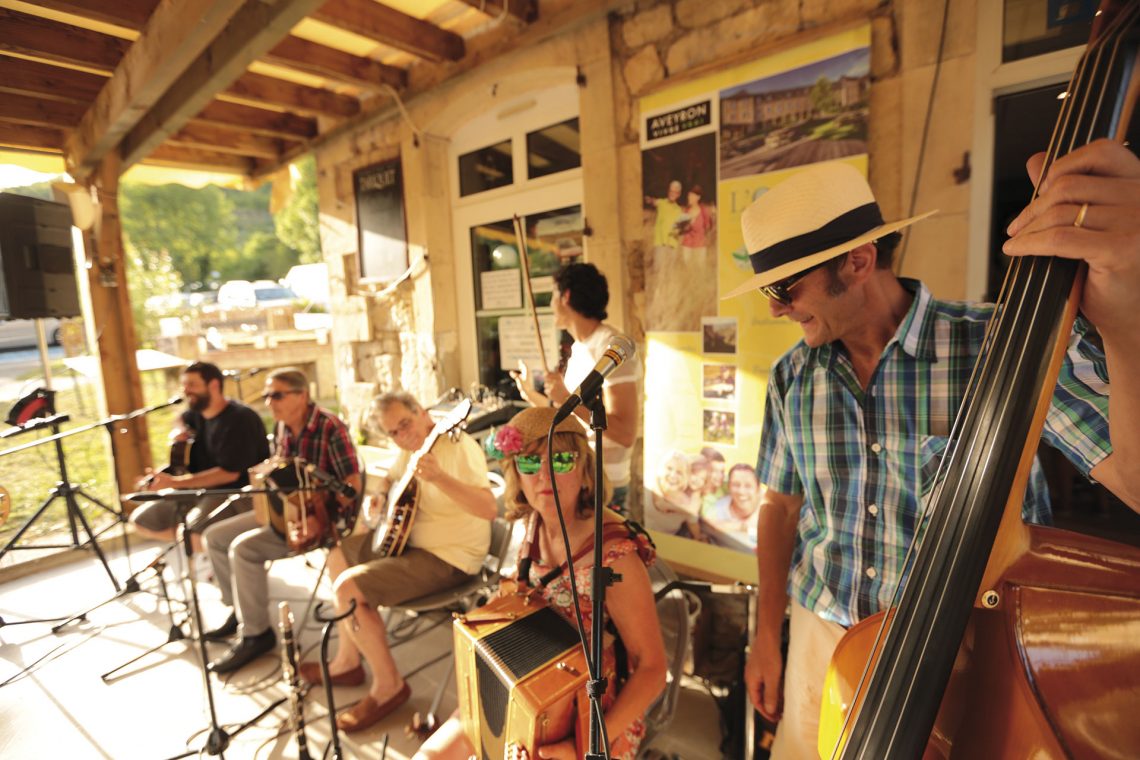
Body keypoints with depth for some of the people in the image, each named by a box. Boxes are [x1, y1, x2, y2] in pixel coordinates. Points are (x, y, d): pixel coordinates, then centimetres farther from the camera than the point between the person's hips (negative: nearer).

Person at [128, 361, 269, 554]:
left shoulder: (240, 418, -20)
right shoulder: (198, 412, 7)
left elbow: (229, 473, -25)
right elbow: (182, 419, 35)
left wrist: (174, 482, -25)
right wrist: (179, 430, 9)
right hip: (201, 489, 10)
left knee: (193, 536, -32)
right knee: (141, 520, 6)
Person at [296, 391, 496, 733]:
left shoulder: (459, 447, -25)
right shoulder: (410, 448, 4)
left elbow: (489, 509, -36)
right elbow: (392, 477, 26)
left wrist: (438, 477, -47)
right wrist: (379, 494, 3)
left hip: (449, 557, -10)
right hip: (409, 538, 10)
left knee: (347, 589, -19)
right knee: (339, 555, 20)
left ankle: (389, 684, 3)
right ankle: (348, 661, 30)